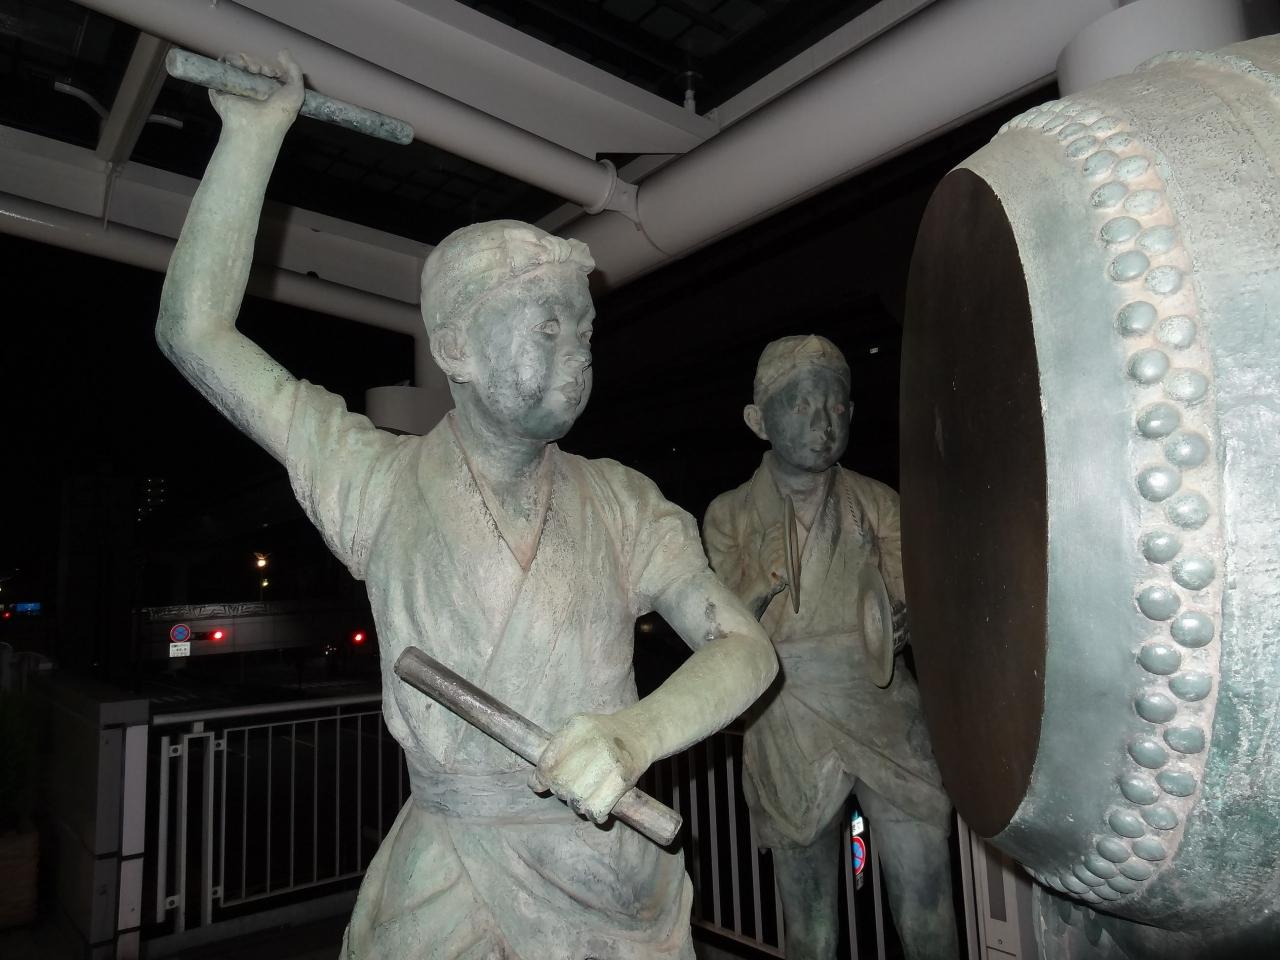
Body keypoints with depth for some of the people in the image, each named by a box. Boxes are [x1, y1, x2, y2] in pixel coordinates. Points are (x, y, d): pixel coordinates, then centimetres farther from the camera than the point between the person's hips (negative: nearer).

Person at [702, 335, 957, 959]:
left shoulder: (878, 503, 4)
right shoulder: (729, 516, 2)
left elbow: (909, 607, 4)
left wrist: (902, 619, -19)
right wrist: (761, 579, -18)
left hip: (888, 726, 1)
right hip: (790, 742, 0)